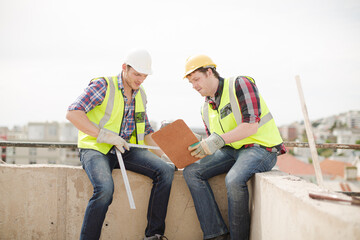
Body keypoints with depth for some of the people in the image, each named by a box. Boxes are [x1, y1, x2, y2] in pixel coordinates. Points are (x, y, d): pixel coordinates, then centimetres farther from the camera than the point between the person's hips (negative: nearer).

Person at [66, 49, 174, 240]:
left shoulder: (140, 95, 14)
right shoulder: (103, 85, -7)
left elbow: (146, 131, 22)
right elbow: (73, 113, -16)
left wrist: (164, 154, 9)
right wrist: (104, 135, -21)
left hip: (126, 150, 6)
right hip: (96, 149, -6)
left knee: (166, 171, -16)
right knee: (105, 189, -35)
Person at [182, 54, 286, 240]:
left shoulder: (239, 84, -10)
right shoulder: (206, 108, 13)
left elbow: (252, 126, -21)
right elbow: (212, 144, 16)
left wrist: (219, 140, -28)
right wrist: (193, 151, -4)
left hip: (261, 147, -7)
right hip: (232, 149, 8)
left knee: (233, 179, -35)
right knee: (191, 172, -12)